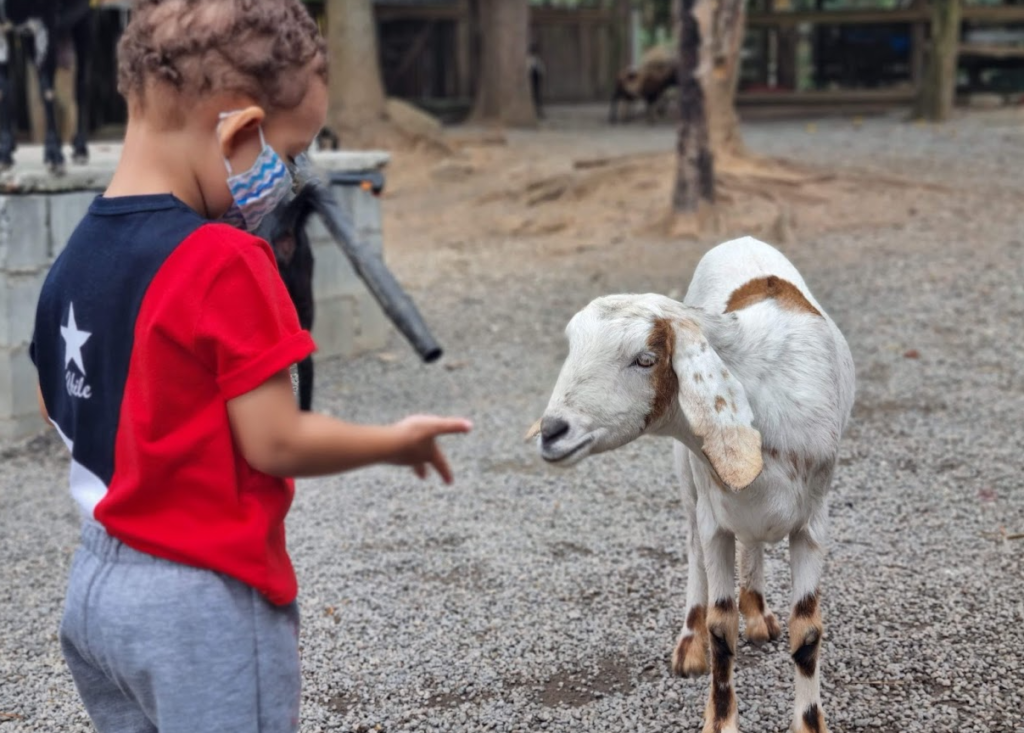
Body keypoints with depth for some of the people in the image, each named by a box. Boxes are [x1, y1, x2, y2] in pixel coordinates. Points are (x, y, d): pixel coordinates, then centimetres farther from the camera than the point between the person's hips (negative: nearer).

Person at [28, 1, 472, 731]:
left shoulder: (76, 254, 4)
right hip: (205, 599, -8)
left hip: (96, 584, 8)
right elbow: (276, 442, -19)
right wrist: (395, 442, -4)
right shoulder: (225, 261, -21)